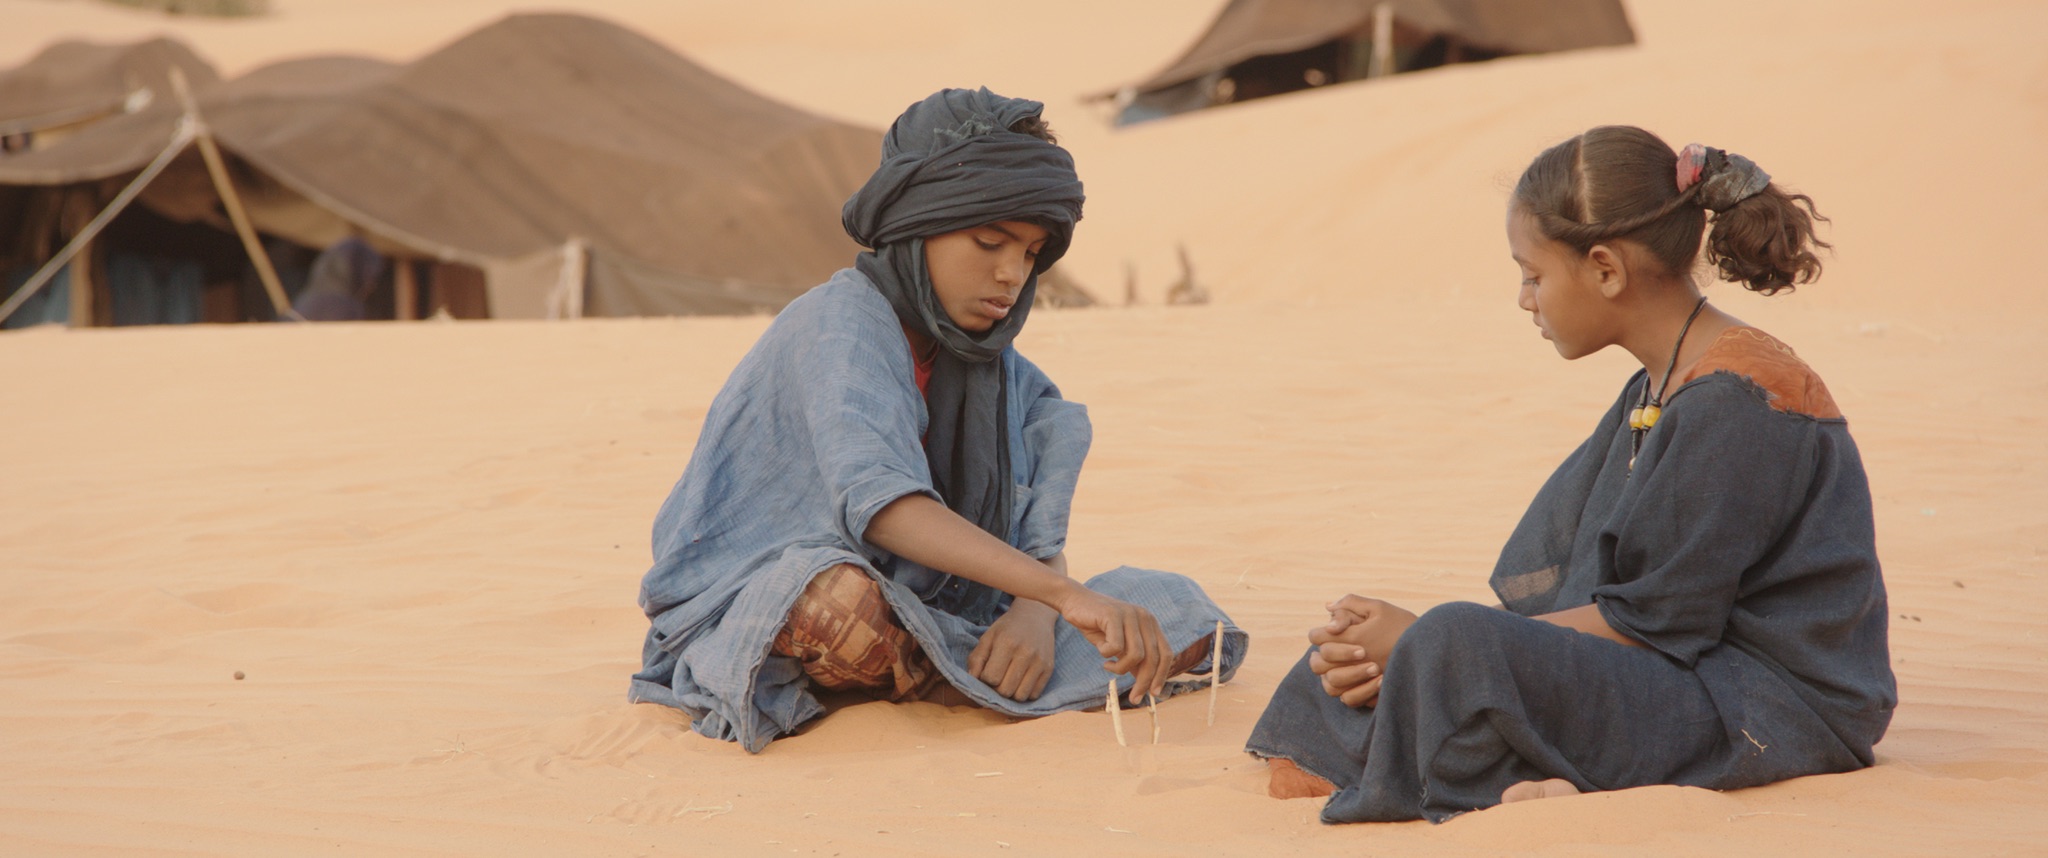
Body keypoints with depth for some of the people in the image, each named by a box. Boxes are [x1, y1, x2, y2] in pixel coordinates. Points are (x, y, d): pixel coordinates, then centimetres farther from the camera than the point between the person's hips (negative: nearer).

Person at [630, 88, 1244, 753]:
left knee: (1177, 613, -8)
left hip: (917, 614, 6)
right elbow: (877, 502, -37)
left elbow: (1040, 535, 1)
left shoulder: (994, 364, 6)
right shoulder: (839, 323, -19)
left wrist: (1036, 614, -24)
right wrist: (1065, 594, -46)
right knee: (844, 603, -43)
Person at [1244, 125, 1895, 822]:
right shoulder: (1653, 395, 14)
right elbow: (1562, 590, 8)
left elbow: (1655, 620, -19)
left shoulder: (1739, 400, -18)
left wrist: (1424, 644, -15)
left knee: (1459, 646, -30)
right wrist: (1407, 647, -8)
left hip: (1768, 714, -10)